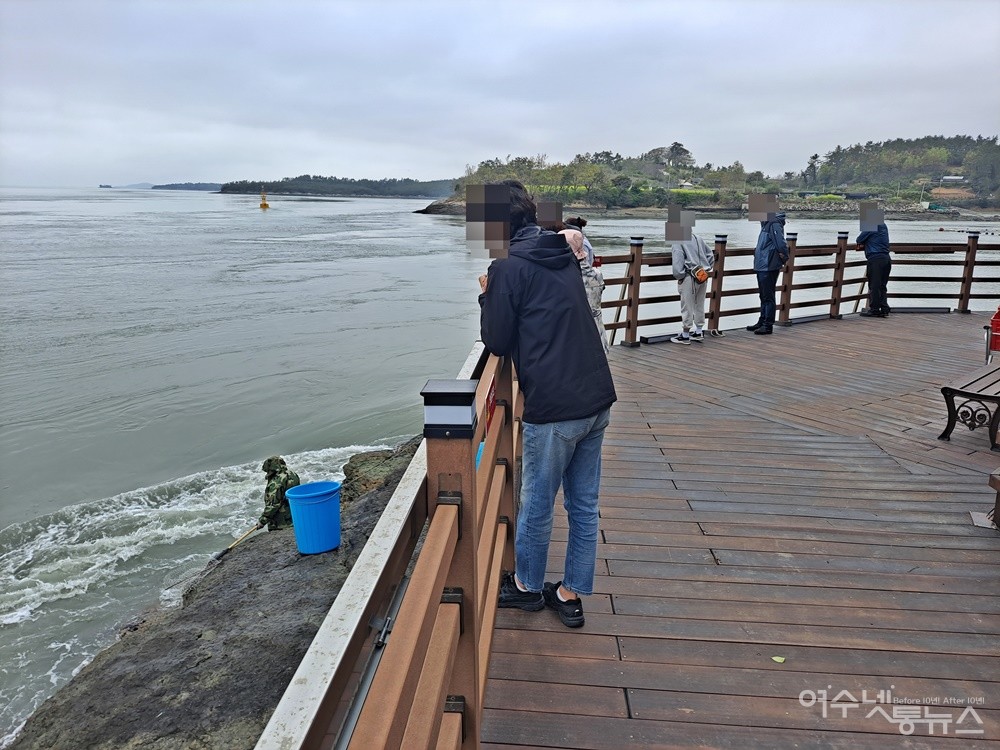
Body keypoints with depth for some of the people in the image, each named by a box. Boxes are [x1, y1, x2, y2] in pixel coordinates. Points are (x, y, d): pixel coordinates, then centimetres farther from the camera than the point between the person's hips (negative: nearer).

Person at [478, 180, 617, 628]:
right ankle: (571, 595, 30)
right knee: (584, 505, 15)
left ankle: (527, 585, 34)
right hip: (597, 399, 8)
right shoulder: (564, 256, 12)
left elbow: (496, 342, -5)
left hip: (552, 409, -7)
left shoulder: (508, 268, -10)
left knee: (537, 505, 13)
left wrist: (487, 295, 9)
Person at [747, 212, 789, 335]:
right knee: (763, 296, 17)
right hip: (761, 267, 10)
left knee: (768, 297, -3)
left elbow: (782, 245, -21)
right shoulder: (766, 224, 14)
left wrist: (783, 259, -9)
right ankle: (762, 322, 27)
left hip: (769, 268, -10)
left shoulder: (774, 225, -16)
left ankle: (768, 325, 2)